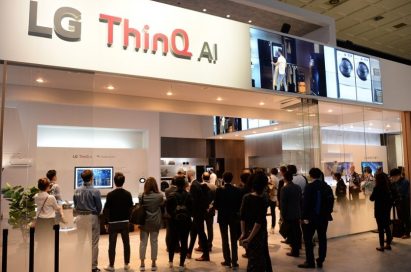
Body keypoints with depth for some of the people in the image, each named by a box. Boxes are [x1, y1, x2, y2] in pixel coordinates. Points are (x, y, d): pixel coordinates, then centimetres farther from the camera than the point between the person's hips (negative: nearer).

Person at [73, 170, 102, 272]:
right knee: (93, 243, 4)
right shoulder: (95, 191, -14)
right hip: (92, 217, -4)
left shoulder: (77, 191, -1)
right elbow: (99, 207, -7)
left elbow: (75, 205, 4)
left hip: (80, 218, 5)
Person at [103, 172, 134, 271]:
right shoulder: (128, 194, -4)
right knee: (126, 243, 12)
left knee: (112, 245, 6)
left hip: (113, 223, -2)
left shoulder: (110, 195, -12)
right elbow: (131, 208, 2)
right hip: (125, 222, 3)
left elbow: (106, 210, -9)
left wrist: (106, 222, 2)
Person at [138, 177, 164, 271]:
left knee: (143, 242, 11)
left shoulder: (142, 196, -9)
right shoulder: (159, 196, -11)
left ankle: (142, 264, 17)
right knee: (154, 242, 9)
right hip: (155, 223, 0)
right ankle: (153, 264, 17)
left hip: (144, 222, 1)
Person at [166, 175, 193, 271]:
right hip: (186, 221, -1)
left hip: (174, 221, 1)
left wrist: (173, 214, 10)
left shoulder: (171, 195, -7)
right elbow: (192, 208, -7)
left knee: (173, 241, 18)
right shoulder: (189, 195, -7)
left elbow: (168, 209, -8)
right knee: (184, 242, 5)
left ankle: (171, 261, 29)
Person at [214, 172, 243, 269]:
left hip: (223, 217, -1)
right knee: (234, 240, 10)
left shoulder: (219, 190, -13)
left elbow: (216, 205, -12)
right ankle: (234, 262, 11)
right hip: (234, 217, 2)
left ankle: (227, 261, 16)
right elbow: (240, 204, -5)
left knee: (225, 240, 11)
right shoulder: (238, 190, -9)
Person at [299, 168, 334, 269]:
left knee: (308, 239, 4)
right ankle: (320, 261, 17)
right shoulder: (327, 187, 4)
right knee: (322, 239, 13)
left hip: (311, 217, -5)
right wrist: (328, 212, 12)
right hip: (324, 217, 6)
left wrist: (305, 217, -14)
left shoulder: (309, 187, -14)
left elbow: (306, 202, -17)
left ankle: (310, 262, 4)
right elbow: (331, 201, 5)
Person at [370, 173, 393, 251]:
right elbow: (390, 199, 9)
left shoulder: (377, 188, -16)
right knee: (387, 227, 14)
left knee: (381, 228, 0)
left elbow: (372, 198, -9)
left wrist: (372, 193, 5)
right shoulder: (387, 188, 2)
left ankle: (381, 246, 5)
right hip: (386, 209, 6)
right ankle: (388, 244, 20)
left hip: (379, 210, -6)